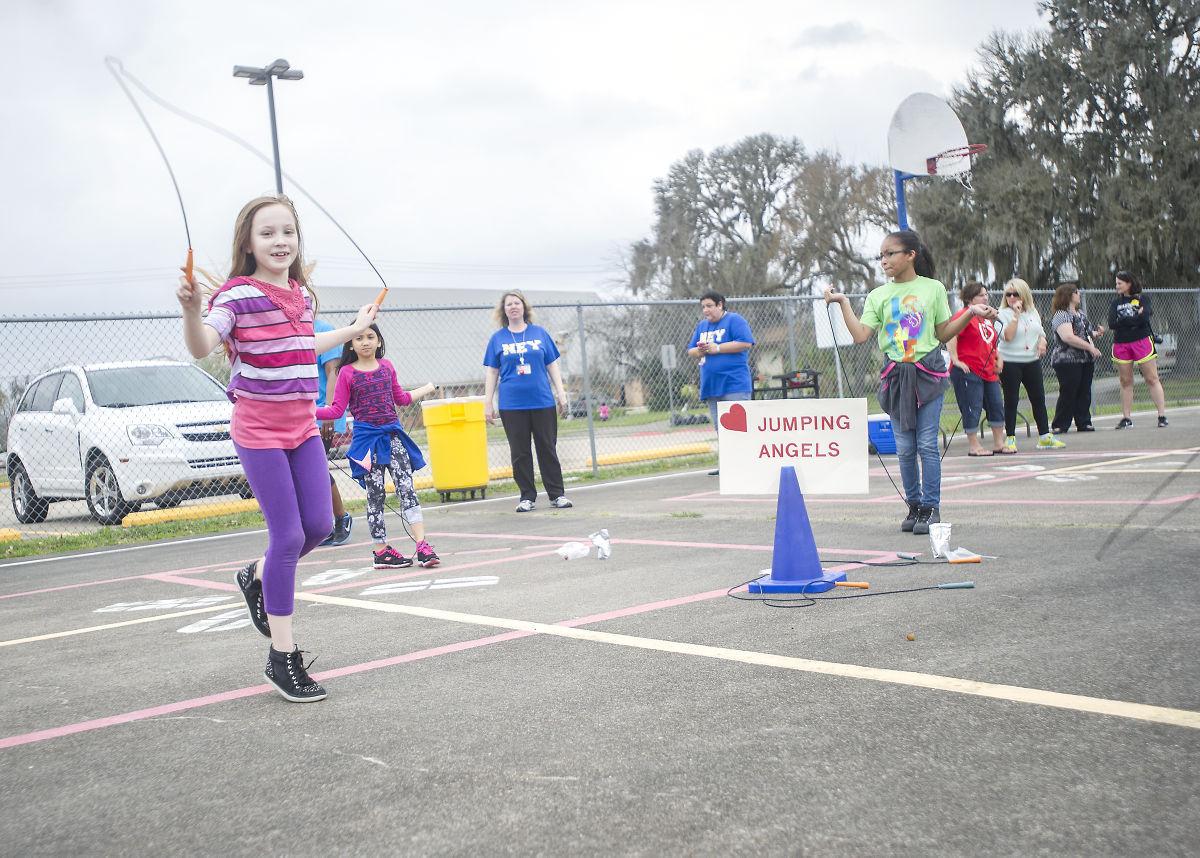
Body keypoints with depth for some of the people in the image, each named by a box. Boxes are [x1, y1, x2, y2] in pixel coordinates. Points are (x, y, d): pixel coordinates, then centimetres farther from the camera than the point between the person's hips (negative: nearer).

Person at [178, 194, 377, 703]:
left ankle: (257, 577, 34)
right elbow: (202, 347, -29)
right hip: (258, 429, -7)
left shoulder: (302, 294, 8)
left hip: (302, 427, 7)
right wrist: (191, 309, -48)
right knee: (289, 536, -8)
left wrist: (354, 329, 36)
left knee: (319, 524, 2)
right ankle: (282, 658, 4)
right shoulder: (237, 293, -13)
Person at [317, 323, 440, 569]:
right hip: (366, 437, -3)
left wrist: (428, 389, 35)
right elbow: (337, 409, -2)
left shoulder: (387, 366, 9)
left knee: (406, 488, -6)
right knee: (375, 493, 1)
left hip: (392, 434, 3)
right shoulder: (347, 373, -2)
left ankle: (422, 546, -11)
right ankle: (381, 550, 9)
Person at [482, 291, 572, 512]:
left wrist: (561, 394, 2)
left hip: (543, 402, 0)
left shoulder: (540, 333, 6)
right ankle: (527, 497, 13)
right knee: (520, 453, 4)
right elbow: (491, 372, 7)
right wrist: (487, 403, 2)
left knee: (548, 449, 5)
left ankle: (557, 494, 12)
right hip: (512, 405, 0)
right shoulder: (497, 338, 5)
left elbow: (552, 366, 8)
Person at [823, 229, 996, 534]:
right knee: (904, 448, 5)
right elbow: (860, 335, -4)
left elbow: (943, 334, 9)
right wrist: (843, 302, -7)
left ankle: (931, 508, 4)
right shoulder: (878, 296, 8)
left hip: (928, 372, -2)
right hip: (895, 375, 2)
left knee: (927, 444, -5)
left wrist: (971, 313, -2)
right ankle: (914, 506, 17)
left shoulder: (933, 289, 4)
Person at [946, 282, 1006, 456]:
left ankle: (999, 443, 19)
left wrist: (997, 358, 21)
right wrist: (955, 360, -24)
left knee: (997, 406, 10)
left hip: (988, 371, 9)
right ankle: (973, 446, 2)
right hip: (968, 371, -9)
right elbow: (950, 336, -22)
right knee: (972, 409, -5)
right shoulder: (963, 315, -11)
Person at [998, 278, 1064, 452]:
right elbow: (1007, 336, -20)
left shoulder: (1033, 312, 11)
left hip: (1032, 361, 5)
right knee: (1011, 400, -1)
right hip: (1010, 362, -5)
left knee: (1038, 398, 7)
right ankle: (1010, 438, 6)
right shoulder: (1004, 314, -6)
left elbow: (1041, 332, 21)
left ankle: (1045, 436, 15)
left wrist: (1042, 342, -2)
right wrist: (1016, 314, -20)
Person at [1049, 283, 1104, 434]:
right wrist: (1090, 347, -24)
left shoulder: (1080, 313, 18)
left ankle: (1084, 423, 14)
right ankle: (1059, 426, -2)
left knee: (1084, 393, 8)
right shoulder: (1061, 315, -12)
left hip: (1086, 361, 9)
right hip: (1068, 361, -8)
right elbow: (1068, 337, -24)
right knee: (1068, 394, -7)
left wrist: (1096, 333, 11)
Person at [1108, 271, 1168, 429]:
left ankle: (1162, 415, -2)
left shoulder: (1143, 298, 1)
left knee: (1152, 379, -4)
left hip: (1142, 341, -4)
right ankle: (1126, 417, 9)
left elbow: (1144, 318, -15)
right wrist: (1135, 317, -9)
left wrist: (1124, 321, -7)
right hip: (1121, 344, 4)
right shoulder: (1116, 302, 11)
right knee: (1125, 381, 5)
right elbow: (1111, 324, -4)